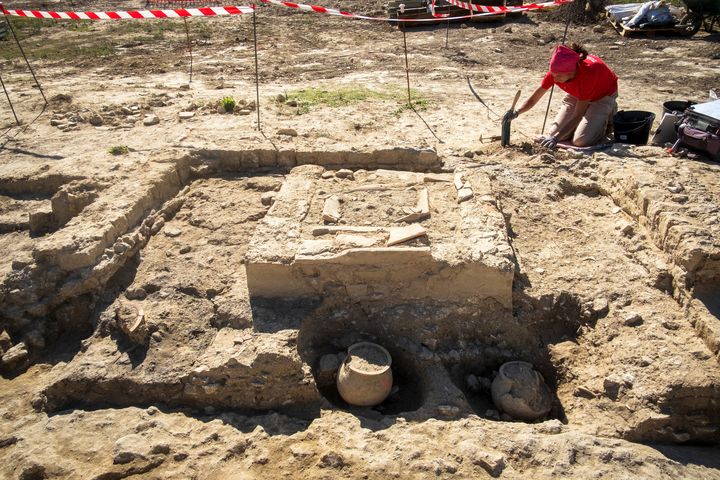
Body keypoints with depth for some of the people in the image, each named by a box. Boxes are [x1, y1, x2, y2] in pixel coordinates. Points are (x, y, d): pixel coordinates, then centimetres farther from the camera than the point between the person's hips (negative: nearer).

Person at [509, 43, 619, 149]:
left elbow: (578, 115, -37)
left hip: (603, 95, -5)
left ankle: (608, 114, 8)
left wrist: (555, 138, -44)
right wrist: (516, 113, -37)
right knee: (554, 132, -7)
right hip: (577, 94, 5)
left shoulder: (588, 73, -41)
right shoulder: (556, 71, -27)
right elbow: (534, 98, -18)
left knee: (581, 140, -20)